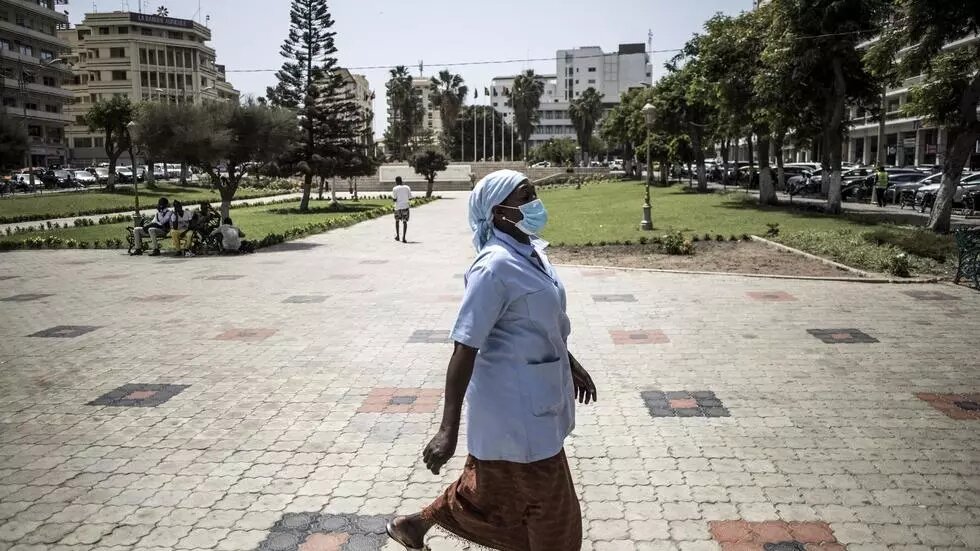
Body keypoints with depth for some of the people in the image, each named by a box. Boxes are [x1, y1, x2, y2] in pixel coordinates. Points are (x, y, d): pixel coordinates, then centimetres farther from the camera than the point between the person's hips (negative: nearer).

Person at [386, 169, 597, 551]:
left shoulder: (532, 252, 4)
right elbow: (464, 349, -25)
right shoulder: (495, 266, -24)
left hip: (535, 397, 9)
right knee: (547, 510, 8)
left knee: (493, 486, 25)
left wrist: (571, 366, 27)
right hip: (516, 404, -9)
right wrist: (448, 429, -25)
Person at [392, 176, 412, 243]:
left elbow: (394, 200, -7)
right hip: (405, 206, 1)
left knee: (397, 220, 19)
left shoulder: (395, 189, -3)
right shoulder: (407, 188, 5)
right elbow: (410, 198, 4)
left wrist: (392, 198, 14)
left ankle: (397, 236, 25)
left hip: (398, 207, -1)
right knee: (405, 222, 2)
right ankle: (404, 237, -10)